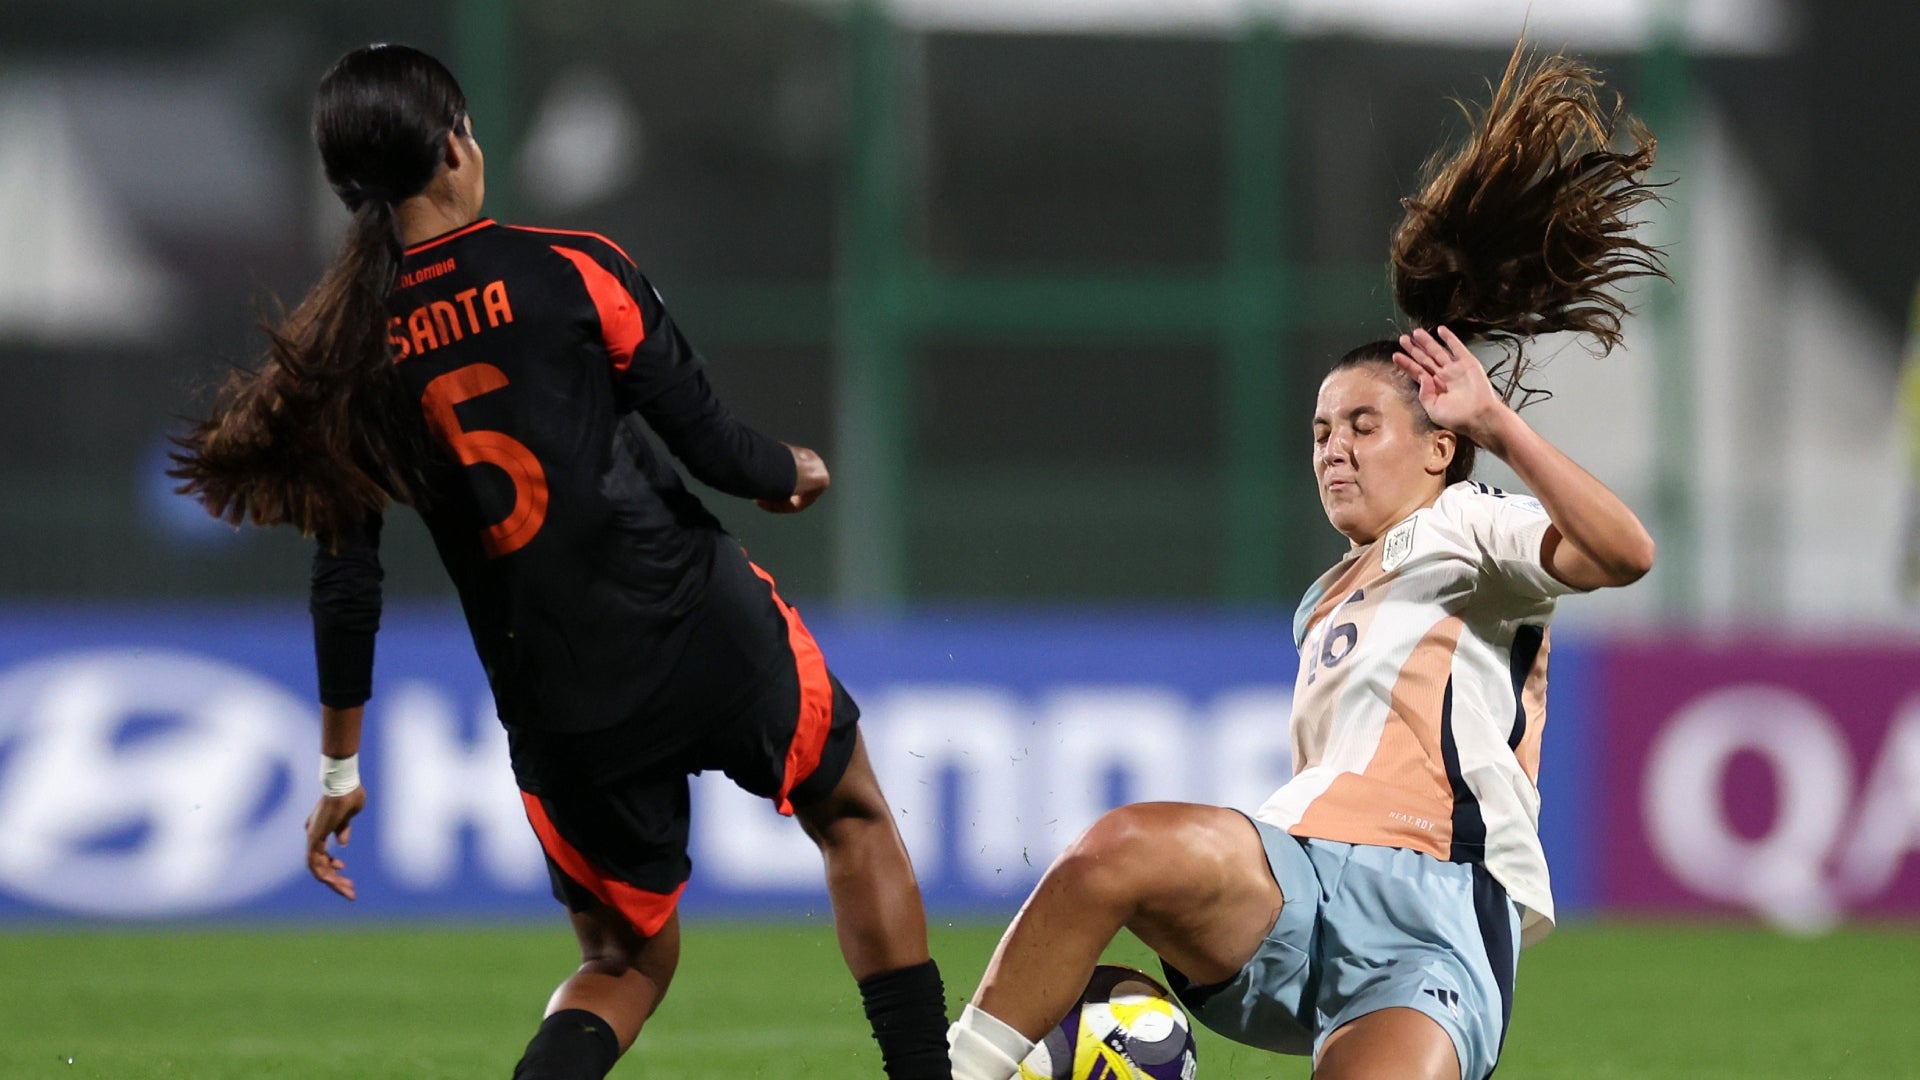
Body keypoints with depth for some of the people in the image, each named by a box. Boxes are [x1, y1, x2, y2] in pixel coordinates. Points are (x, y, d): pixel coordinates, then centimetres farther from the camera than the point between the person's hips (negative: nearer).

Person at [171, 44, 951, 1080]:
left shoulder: (340, 355, 0)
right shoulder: (569, 269, -10)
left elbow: (346, 578, 5)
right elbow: (707, 440, -8)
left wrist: (340, 768, 14)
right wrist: (790, 473, 15)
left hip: (557, 711, 3)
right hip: (704, 625, -3)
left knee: (626, 963, 19)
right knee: (854, 818, 24)